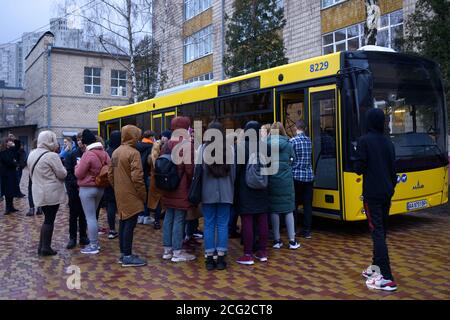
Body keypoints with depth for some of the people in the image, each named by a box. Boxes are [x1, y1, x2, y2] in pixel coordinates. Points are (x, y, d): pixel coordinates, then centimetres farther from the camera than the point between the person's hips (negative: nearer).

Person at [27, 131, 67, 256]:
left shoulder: (32, 155, 8)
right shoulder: (52, 156, -18)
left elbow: (32, 173, 17)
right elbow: (62, 174, -13)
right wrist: (62, 168, 5)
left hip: (39, 192, 8)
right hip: (52, 193, -8)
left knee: (47, 218, 16)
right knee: (50, 220, 1)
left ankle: (42, 246, 18)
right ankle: (45, 247, 5)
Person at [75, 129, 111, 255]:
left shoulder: (88, 154, -18)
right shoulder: (104, 153, 2)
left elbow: (79, 174, -13)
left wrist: (78, 165, 5)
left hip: (87, 189, -7)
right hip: (100, 188, 7)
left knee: (90, 217, 0)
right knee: (93, 216, 19)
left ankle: (93, 246, 4)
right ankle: (95, 242, 25)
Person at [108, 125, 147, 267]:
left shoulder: (116, 152, 11)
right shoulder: (133, 153, -16)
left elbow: (110, 174, 15)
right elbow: (137, 177, -21)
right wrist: (143, 194, -11)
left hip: (120, 195, 9)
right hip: (131, 195, -9)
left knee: (123, 222, 15)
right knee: (130, 224, -4)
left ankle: (123, 253, 23)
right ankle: (128, 256, 1)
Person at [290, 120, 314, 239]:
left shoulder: (293, 141, -8)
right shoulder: (309, 140, 7)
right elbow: (308, 157, 11)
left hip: (297, 176, -4)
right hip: (309, 176, 4)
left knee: (294, 204, 5)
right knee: (308, 205, 6)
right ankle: (307, 231, 8)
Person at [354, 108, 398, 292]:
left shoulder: (364, 141, -10)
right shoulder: (388, 142, 9)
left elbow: (359, 168, -13)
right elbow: (393, 169, 14)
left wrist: (361, 167, 10)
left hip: (372, 194, -7)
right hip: (387, 193, 7)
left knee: (377, 232, -8)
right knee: (381, 230, 17)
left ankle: (387, 278, -12)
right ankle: (377, 266, 27)